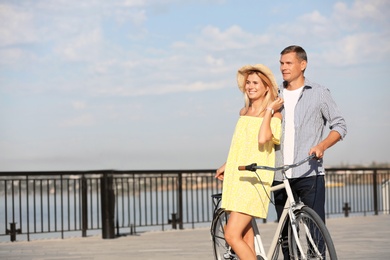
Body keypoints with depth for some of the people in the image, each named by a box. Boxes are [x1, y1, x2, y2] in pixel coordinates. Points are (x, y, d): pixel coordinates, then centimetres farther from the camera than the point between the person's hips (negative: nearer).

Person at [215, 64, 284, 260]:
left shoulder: (274, 115, -5)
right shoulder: (243, 112, 15)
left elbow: (262, 139, -24)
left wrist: (269, 110, -15)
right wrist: (227, 165, 33)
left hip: (254, 180, -7)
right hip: (236, 178, 7)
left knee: (232, 235, -17)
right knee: (245, 236, 8)